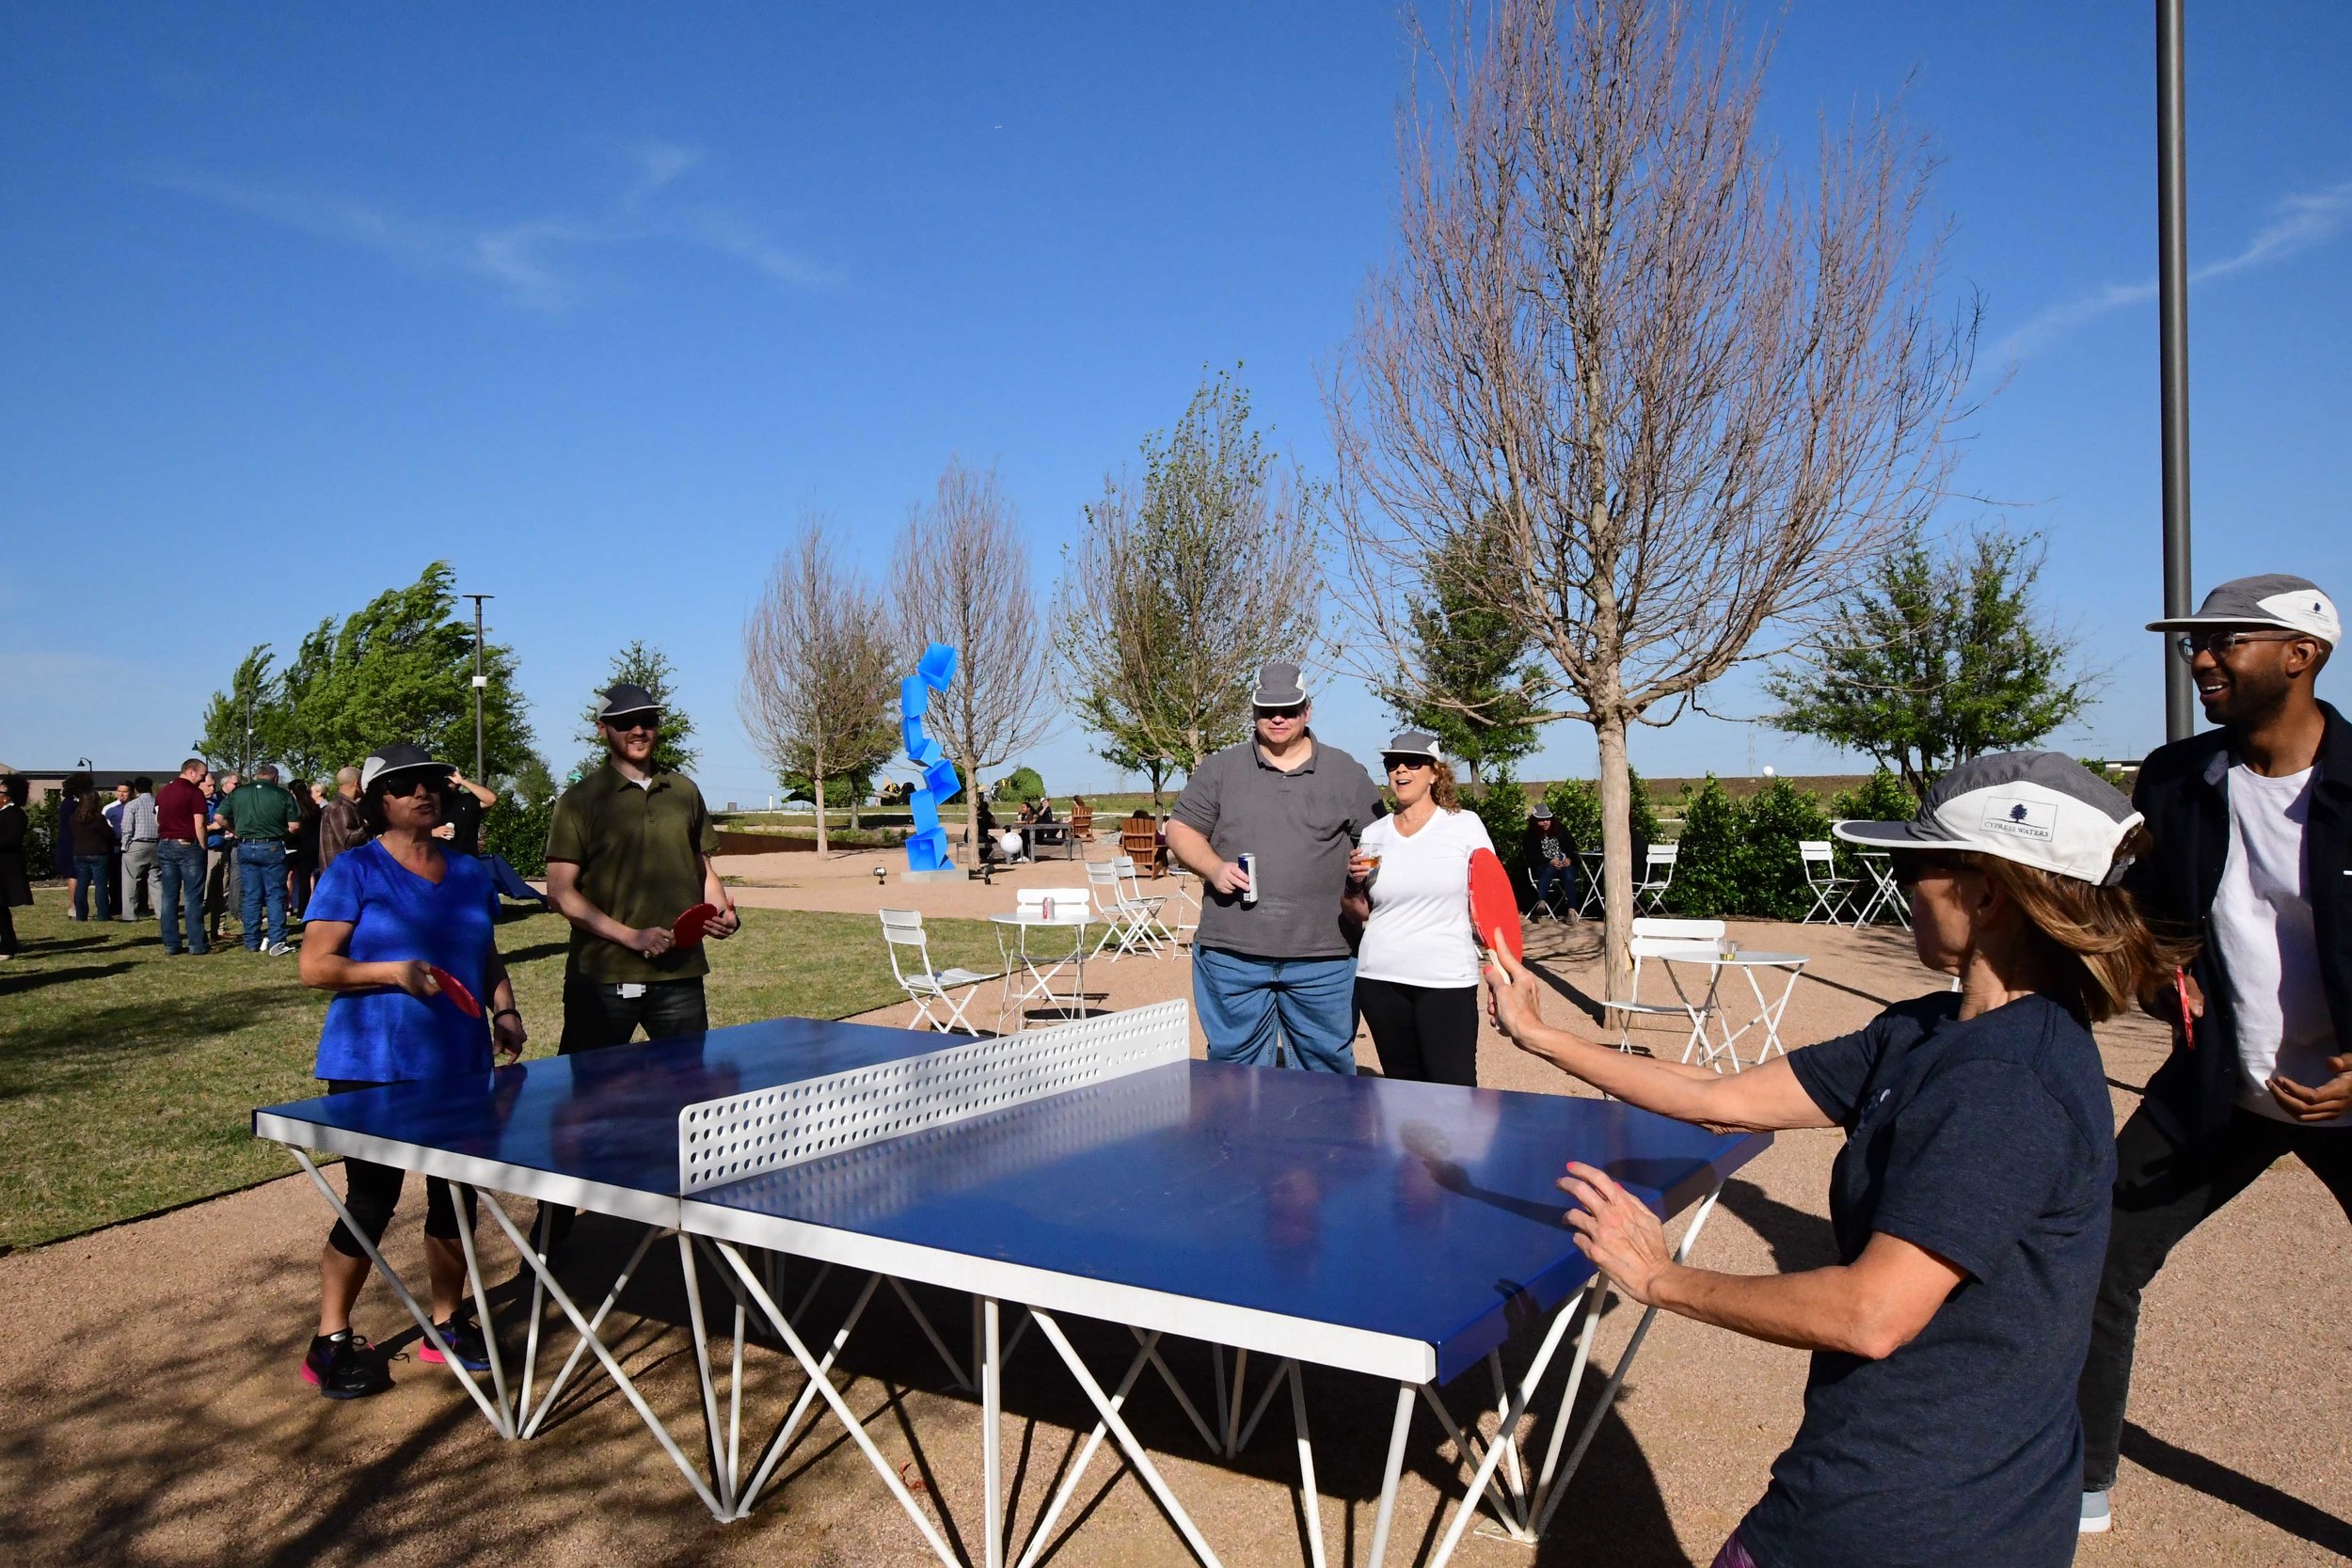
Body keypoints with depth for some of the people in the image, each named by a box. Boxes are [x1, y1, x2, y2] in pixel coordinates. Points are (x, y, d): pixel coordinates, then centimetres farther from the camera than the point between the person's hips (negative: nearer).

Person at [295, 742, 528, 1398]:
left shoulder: (469, 873, 11)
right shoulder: (354, 871, -6)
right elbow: (315, 965, -9)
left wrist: (505, 1009, 3)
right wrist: (393, 972, -22)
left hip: (460, 1065, 5)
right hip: (374, 1069, -5)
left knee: (456, 1196, 11)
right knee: (371, 1202, -2)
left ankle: (448, 1323, 28)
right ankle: (331, 1342, 16)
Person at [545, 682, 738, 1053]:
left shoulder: (685, 792, 12)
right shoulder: (580, 800, -1)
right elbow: (561, 892, -5)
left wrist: (722, 912, 0)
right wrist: (631, 936, -14)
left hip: (680, 974, 3)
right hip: (601, 978, -3)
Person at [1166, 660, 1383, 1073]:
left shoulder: (1347, 773, 9)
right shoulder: (1218, 769, 9)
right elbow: (1180, 830, 10)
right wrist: (1213, 868, -8)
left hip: (1322, 959, 0)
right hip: (1231, 953, 0)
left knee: (1328, 1064, 8)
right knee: (1235, 1066, 7)